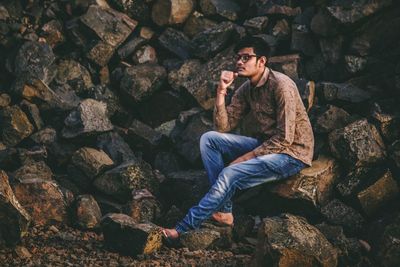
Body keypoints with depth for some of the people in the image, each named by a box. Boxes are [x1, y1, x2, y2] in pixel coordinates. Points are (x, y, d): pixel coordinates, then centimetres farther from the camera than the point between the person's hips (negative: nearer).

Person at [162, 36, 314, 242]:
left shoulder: (281, 86, -19)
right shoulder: (246, 89, 5)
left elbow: (284, 139, -22)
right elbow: (223, 127, 1)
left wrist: (247, 157, -21)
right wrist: (221, 92, -11)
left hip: (292, 153, -8)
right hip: (265, 145, 8)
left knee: (231, 174, -27)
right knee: (208, 139, -7)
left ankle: (184, 228, -21)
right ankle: (223, 211, -14)